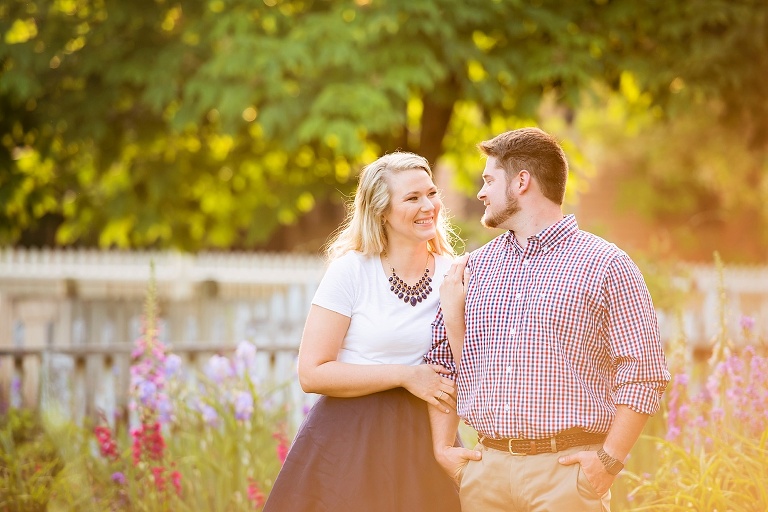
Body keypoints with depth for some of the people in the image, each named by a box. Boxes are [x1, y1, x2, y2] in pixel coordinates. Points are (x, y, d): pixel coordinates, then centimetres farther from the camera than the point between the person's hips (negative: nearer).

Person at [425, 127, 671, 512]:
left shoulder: (606, 265, -2)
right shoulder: (473, 267, 13)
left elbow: (643, 375, -5)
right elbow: (441, 360, 16)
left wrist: (609, 461, -11)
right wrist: (441, 447, 6)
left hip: (566, 472, -4)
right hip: (485, 467, 4)